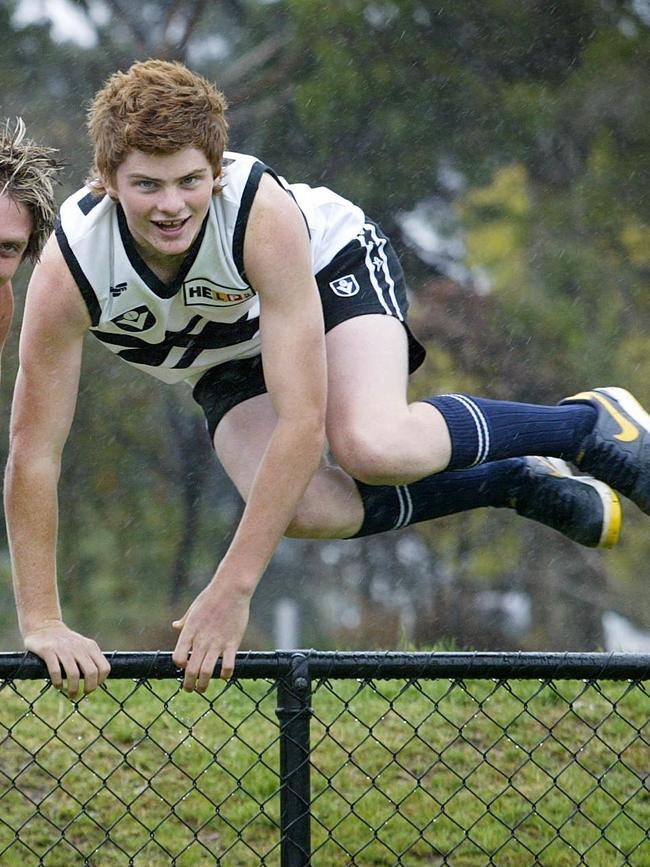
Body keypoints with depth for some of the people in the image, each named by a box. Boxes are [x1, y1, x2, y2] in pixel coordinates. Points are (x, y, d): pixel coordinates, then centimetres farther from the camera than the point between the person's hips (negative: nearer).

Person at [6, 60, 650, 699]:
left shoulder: (265, 214, -40)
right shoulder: (67, 272, -34)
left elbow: (302, 421, -40)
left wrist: (231, 590, -42)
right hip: (229, 366, 3)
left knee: (369, 446, -35)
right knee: (310, 509, -27)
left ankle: (588, 421, -8)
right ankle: (516, 484, -1)